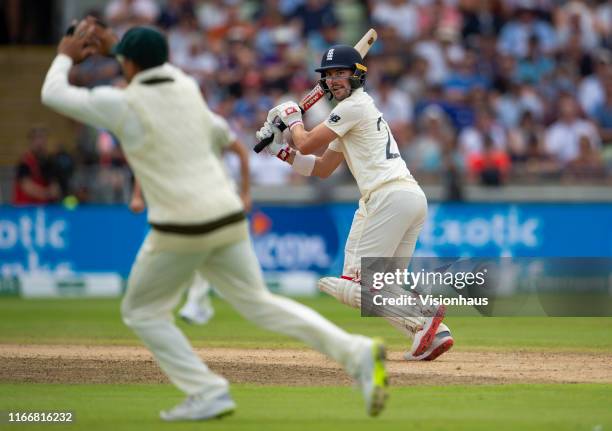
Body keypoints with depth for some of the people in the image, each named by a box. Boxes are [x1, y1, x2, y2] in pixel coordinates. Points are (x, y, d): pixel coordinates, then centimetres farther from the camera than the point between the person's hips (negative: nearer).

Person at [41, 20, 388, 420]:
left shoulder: (123, 104, -8)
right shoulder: (188, 88, 10)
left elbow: (53, 93, 6)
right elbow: (158, 70, 36)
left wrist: (66, 55, 24)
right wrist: (113, 45, 40)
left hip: (180, 229, -6)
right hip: (229, 219, 6)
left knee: (142, 311, 14)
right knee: (259, 303, 12)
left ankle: (208, 393, 0)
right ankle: (356, 352, -6)